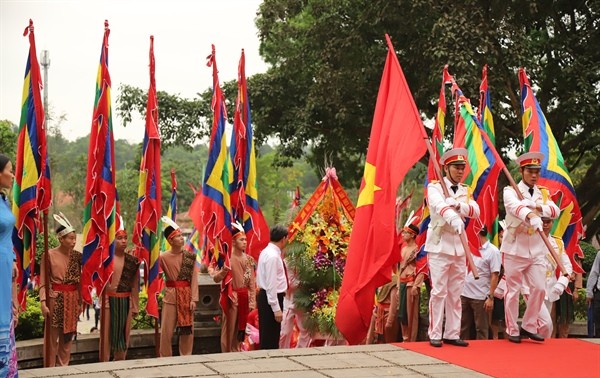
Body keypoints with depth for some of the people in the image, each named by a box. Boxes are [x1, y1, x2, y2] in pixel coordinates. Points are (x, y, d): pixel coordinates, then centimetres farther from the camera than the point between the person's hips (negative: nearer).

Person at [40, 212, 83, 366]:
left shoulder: (77, 256, 5)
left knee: (68, 335, 10)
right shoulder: (49, 254, -7)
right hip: (55, 299, -4)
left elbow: (79, 280, 10)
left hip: (73, 299, 4)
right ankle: (49, 369, 8)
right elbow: (43, 281, -8)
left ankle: (64, 367, 21)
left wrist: (81, 301, 8)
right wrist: (43, 302, -15)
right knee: (52, 336, 0)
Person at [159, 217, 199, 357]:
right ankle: (165, 358, 12)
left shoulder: (190, 256, 2)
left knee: (187, 329, 7)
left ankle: (186, 357, 20)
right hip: (170, 296, -2)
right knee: (167, 330, 1)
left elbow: (194, 278, -1)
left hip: (187, 295, 2)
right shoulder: (163, 257, -3)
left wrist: (193, 299, -6)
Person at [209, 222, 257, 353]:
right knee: (229, 328, 1)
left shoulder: (249, 259, 7)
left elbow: (252, 282, 8)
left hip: (244, 297, 5)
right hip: (231, 298, -5)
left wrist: (252, 301, 4)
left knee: (241, 328, 12)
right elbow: (216, 278, -9)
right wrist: (224, 270, -28)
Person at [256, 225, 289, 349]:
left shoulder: (267, 252, 11)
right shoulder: (273, 256, -20)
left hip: (266, 295, 10)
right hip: (271, 298, -10)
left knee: (271, 335, 17)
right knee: (270, 336, -4)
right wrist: (276, 309, -23)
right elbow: (271, 285, -23)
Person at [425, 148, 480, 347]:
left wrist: (459, 205, -27)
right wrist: (454, 219, -46)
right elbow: (439, 205, -26)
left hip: (459, 246, 5)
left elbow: (475, 211, -6)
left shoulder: (466, 191, 12)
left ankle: (452, 334, 13)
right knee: (438, 292, -5)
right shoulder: (434, 187, -4)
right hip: (439, 245, -5)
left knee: (455, 294, 7)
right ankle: (435, 335, 0)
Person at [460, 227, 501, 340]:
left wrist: (490, 297, -15)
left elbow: (495, 276, -10)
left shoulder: (493, 251, -6)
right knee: (463, 327, 11)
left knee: (481, 329, 3)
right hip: (464, 294, 6)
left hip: (480, 297, -6)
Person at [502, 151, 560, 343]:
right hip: (515, 249, -4)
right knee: (513, 291, 1)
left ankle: (528, 326, 16)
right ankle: (512, 331, 12)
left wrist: (538, 207, -28)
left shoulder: (543, 193, 11)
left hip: (537, 250, 4)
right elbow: (514, 206, -27)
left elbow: (556, 211, -7)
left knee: (539, 288, 1)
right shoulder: (510, 191, -4)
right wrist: (531, 216, -48)